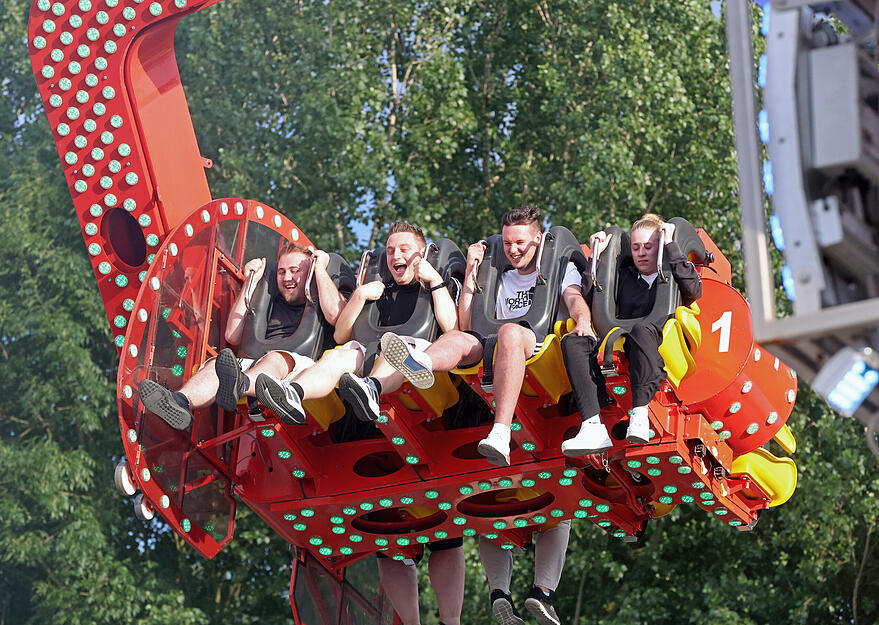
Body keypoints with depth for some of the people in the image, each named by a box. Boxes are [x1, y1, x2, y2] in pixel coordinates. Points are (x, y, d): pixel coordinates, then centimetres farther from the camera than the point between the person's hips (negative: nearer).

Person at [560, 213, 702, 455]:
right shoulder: (625, 276, 29)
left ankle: (640, 415, -45)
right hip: (621, 354, 4)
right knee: (573, 342, -24)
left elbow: (693, 289, -5)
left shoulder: (674, 274, 19)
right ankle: (593, 428, -42)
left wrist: (670, 245, -1)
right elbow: (588, 299, 20)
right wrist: (596, 257, 17)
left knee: (643, 329, -37)